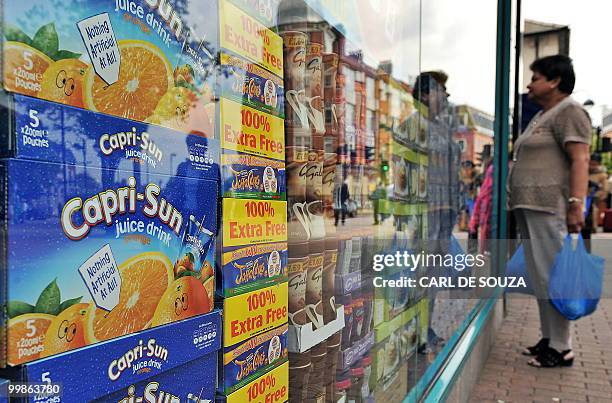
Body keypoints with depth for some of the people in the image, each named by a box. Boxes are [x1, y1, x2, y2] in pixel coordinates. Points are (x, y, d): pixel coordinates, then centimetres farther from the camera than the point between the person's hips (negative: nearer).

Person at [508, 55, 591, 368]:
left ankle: (561, 348, 2)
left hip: (549, 208, -10)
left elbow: (580, 160, -14)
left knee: (552, 276, -6)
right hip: (529, 207, 10)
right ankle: (548, 339, 22)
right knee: (539, 277, 12)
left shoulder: (569, 111, -4)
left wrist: (577, 204, -23)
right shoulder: (541, 116, 24)